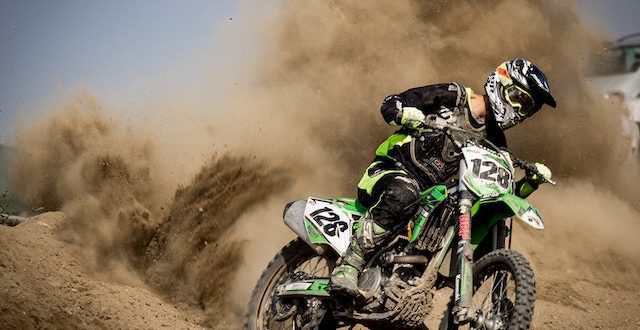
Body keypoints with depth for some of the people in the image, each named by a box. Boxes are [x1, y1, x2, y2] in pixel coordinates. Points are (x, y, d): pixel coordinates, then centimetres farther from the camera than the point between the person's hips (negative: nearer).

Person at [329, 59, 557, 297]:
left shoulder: (493, 141, 12)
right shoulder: (452, 96, -3)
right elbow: (390, 105, -7)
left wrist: (533, 180, -9)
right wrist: (412, 115, -29)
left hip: (428, 193, 6)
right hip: (391, 170, -6)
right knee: (404, 194, -41)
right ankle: (349, 264, -36)